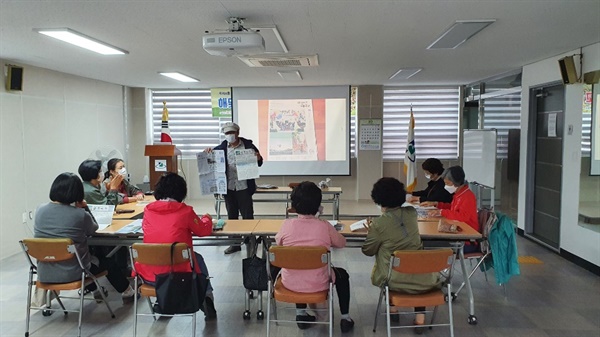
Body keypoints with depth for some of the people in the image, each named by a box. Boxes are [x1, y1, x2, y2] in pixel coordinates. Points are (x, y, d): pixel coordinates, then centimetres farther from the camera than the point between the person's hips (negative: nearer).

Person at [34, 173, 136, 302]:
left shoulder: (40, 210, -5)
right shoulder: (80, 215, -20)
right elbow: (93, 228, 0)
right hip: (72, 274, -5)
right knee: (107, 263, 25)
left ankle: (95, 290, 56)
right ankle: (127, 292, 44)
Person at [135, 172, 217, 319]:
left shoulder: (148, 210, 0)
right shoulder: (185, 211, -9)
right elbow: (204, 230, 6)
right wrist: (206, 218, 26)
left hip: (149, 275, 3)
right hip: (177, 273, -3)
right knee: (198, 258, 28)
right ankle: (207, 297, 24)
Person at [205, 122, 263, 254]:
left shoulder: (248, 145, -1)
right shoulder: (221, 148, 3)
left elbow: (259, 163, 6)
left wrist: (258, 159, -16)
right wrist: (208, 152, -11)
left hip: (244, 187, -3)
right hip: (229, 187, 3)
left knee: (248, 216, 4)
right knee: (232, 216, 12)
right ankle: (235, 243, 23)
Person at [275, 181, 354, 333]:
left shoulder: (287, 224, -11)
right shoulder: (324, 226, -14)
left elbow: (278, 241, 10)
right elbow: (341, 243, 4)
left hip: (290, 283, 2)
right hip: (317, 284, -2)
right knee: (342, 275, 29)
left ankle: (301, 313, 36)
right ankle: (345, 318, 31)